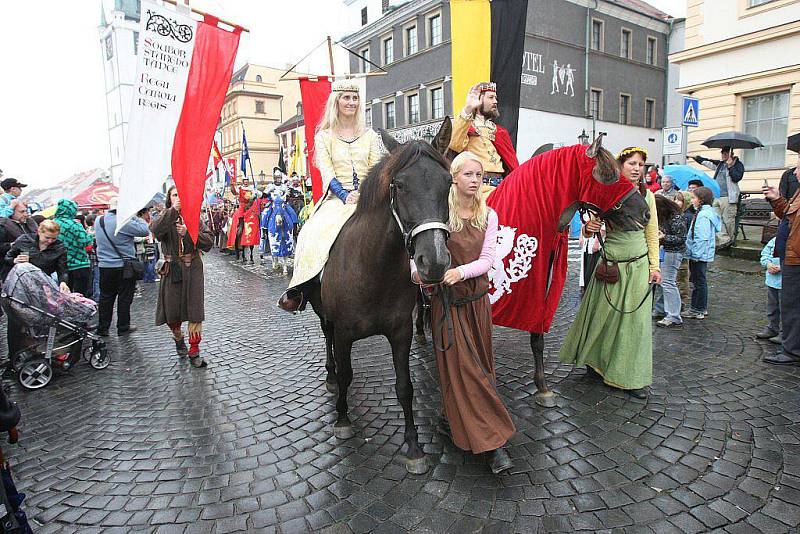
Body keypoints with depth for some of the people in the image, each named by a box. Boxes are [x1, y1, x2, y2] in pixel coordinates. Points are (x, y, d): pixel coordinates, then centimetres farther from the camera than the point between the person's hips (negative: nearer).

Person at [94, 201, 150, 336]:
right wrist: (135, 217, -5)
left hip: (104, 265, 6)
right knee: (124, 297, 7)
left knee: (106, 297, 15)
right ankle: (123, 327, 15)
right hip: (123, 266, -5)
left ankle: (102, 328, 21)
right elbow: (145, 230, -18)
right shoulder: (124, 222, -20)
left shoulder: (98, 221, 2)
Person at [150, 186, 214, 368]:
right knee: (171, 310, 8)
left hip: (193, 269, 0)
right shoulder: (165, 217, 3)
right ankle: (178, 339, 39)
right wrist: (172, 211, -27)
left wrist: (188, 232, -20)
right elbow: (155, 230, -21)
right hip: (172, 269, 0)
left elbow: (209, 241, -7)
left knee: (195, 310, -2)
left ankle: (194, 352, 7)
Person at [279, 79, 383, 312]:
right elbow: (327, 173, -2)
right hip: (336, 200, -2)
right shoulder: (324, 136, 10)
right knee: (315, 235, -27)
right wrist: (346, 196, -19)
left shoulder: (370, 135, 16)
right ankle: (298, 291, -17)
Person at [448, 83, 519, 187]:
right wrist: (467, 109, -19)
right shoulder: (465, 127, 7)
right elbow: (455, 145, -16)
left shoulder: (501, 131, 24)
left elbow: (512, 164, 18)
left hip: (500, 184, 5)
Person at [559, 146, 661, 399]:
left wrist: (655, 266, 4)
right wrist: (589, 227, -26)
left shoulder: (647, 194, 4)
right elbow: (593, 223, -2)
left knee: (636, 319, 4)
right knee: (603, 314, 8)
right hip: (611, 264, -2)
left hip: (639, 264, 2)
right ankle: (595, 360, 33)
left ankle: (631, 377, 16)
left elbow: (652, 234, 9)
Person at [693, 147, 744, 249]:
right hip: (716, 197, 6)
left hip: (728, 197, -6)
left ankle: (730, 240, 10)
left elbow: (737, 177, -15)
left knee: (728, 220, -3)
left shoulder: (737, 164, 0)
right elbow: (706, 162, 36)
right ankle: (723, 240, 1)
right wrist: (696, 157, 38)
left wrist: (730, 166, -16)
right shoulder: (720, 164, 19)